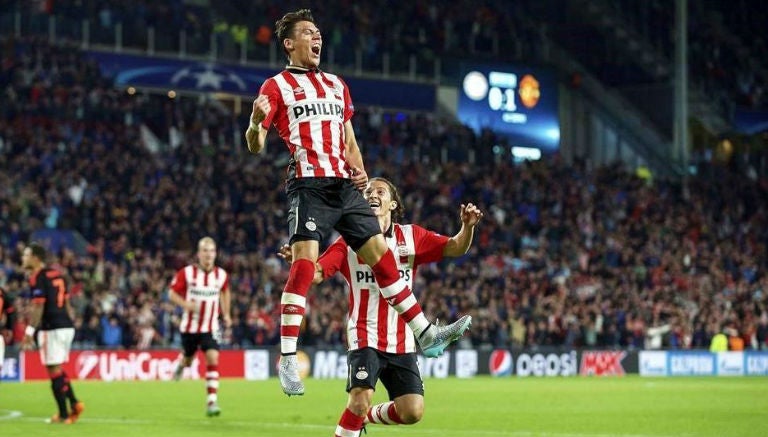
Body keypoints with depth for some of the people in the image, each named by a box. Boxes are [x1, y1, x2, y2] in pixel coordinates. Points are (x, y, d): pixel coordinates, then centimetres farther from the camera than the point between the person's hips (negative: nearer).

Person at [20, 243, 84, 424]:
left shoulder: (37, 278, -9)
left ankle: (63, 414, -1)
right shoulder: (57, 275, 16)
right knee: (58, 368, 19)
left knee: (54, 369, -2)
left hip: (52, 328, -8)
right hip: (67, 326, 8)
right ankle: (74, 403, 8)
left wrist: (30, 331, -14)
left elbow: (38, 307, -15)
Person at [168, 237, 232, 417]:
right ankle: (182, 362, 56)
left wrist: (226, 314, 16)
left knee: (213, 358, -18)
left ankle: (212, 401, -19)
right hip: (190, 326, 0)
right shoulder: (186, 273, -11)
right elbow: (172, 293, -5)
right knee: (188, 360, 15)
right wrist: (185, 304, -23)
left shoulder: (221, 275, -2)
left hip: (210, 327, 0)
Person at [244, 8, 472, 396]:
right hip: (309, 185, -6)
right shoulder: (277, 86, 3)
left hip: (345, 186, 6)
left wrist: (360, 170, 8)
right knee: (304, 262, -18)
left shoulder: (336, 85, 23)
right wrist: (256, 123, -27)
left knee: (381, 255, 6)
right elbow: (255, 145, -4)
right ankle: (287, 358, -19)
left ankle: (426, 334, 12)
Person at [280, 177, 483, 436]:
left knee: (412, 412, -5)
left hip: (401, 342, 3)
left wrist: (467, 227, -21)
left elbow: (455, 248, 0)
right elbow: (316, 274, -4)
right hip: (365, 337, -3)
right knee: (360, 400, -24)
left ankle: (368, 416, 25)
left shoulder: (411, 236, 7)